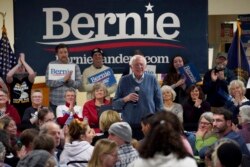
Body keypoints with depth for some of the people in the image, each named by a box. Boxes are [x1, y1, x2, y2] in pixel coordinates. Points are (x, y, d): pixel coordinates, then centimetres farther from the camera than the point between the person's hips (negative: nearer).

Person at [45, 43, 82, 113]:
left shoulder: (75, 66, 7)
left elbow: (79, 83, 2)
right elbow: (48, 82, -7)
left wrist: (69, 81, -17)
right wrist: (63, 79, -15)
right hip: (55, 102, -1)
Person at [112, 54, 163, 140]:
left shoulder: (152, 79, 3)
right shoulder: (124, 81, 4)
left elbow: (159, 103, 6)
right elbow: (115, 104, 5)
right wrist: (126, 99, -13)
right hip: (129, 125, 0)